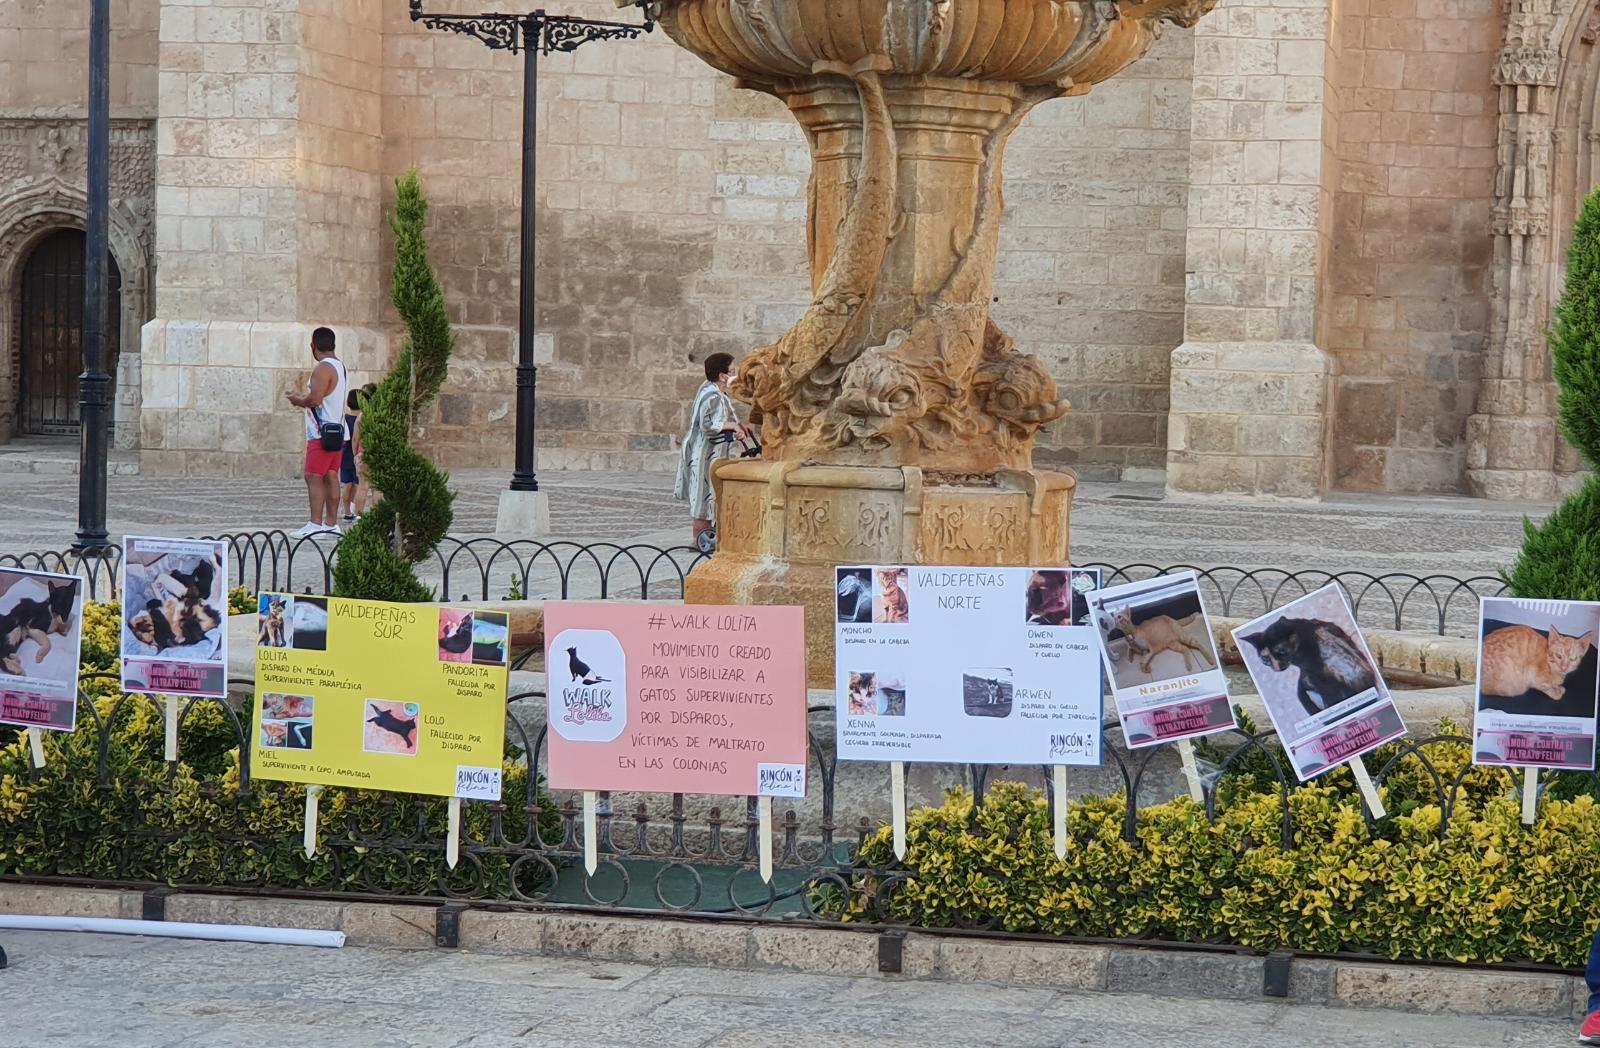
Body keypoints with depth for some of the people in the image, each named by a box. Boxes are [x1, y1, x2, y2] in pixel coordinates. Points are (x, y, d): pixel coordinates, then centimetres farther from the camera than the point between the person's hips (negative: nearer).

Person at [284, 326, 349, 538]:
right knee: (331, 477, 11)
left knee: (313, 477, -10)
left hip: (322, 433, -10)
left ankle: (315, 524, -16)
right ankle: (331, 522, 13)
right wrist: (303, 400, 21)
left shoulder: (323, 369, -15)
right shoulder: (340, 367, 16)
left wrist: (298, 400, -4)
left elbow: (315, 400, -23)